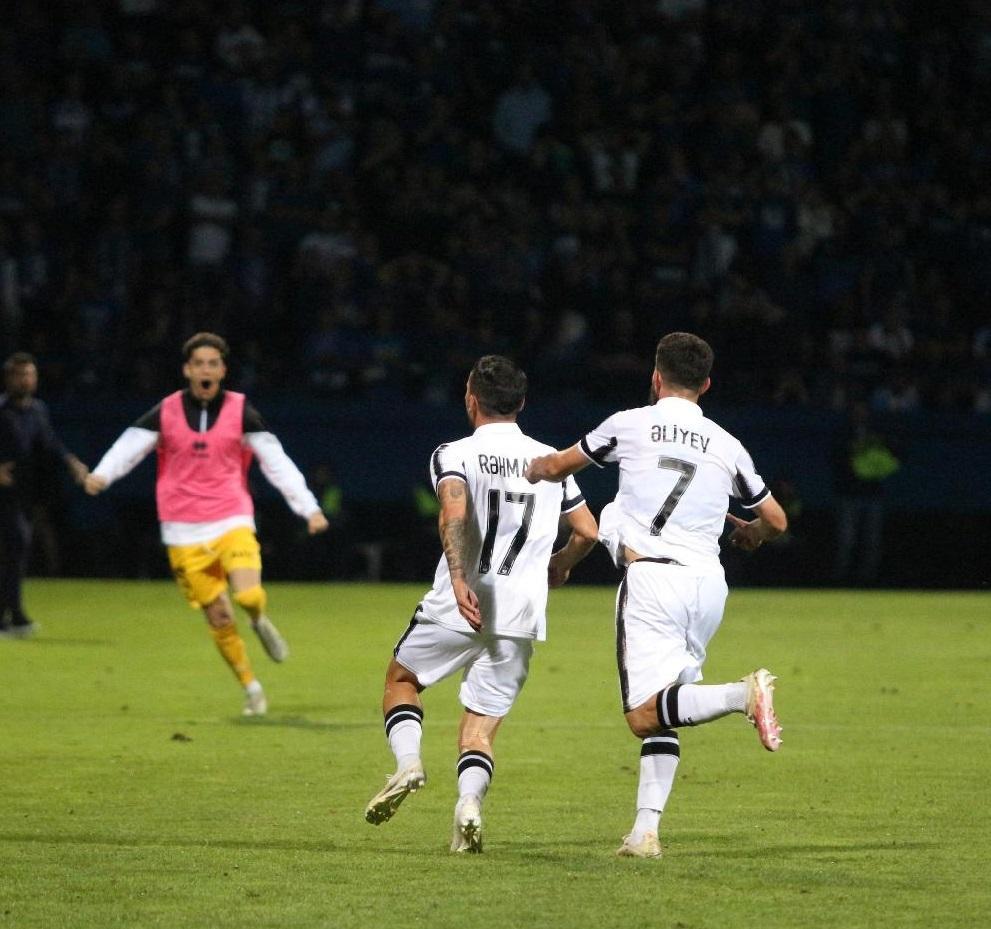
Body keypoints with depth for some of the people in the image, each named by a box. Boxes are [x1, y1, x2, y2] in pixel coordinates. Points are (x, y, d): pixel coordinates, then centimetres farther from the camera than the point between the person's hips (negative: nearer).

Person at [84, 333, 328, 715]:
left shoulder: (240, 410, 1)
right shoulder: (166, 412, 1)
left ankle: (260, 621, 14)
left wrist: (309, 508, -8)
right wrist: (101, 474, -28)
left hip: (232, 522, -1)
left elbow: (276, 461, 0)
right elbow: (129, 446, -6)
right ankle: (251, 688, 18)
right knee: (218, 617, 0)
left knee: (249, 596, -23)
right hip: (184, 533, 1)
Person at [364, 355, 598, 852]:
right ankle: (469, 801, -19)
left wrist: (459, 579, -27)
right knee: (481, 726, 7)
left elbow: (453, 514, -20)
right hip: (521, 615, 3)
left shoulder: (455, 454, -1)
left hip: (458, 605, -3)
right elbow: (587, 531, 15)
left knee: (401, 678, 22)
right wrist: (558, 565, 34)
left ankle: (408, 760, -2)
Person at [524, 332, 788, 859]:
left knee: (645, 714, -12)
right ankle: (646, 831, 1)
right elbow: (776, 521, 21)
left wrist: (534, 470, 46)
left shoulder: (630, 425, 6)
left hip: (651, 575, -5)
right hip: (708, 583, 5)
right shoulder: (726, 445, 13)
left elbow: (554, 468, 22)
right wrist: (752, 535, 45)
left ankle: (742, 695, -35)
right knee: (659, 717, 12)